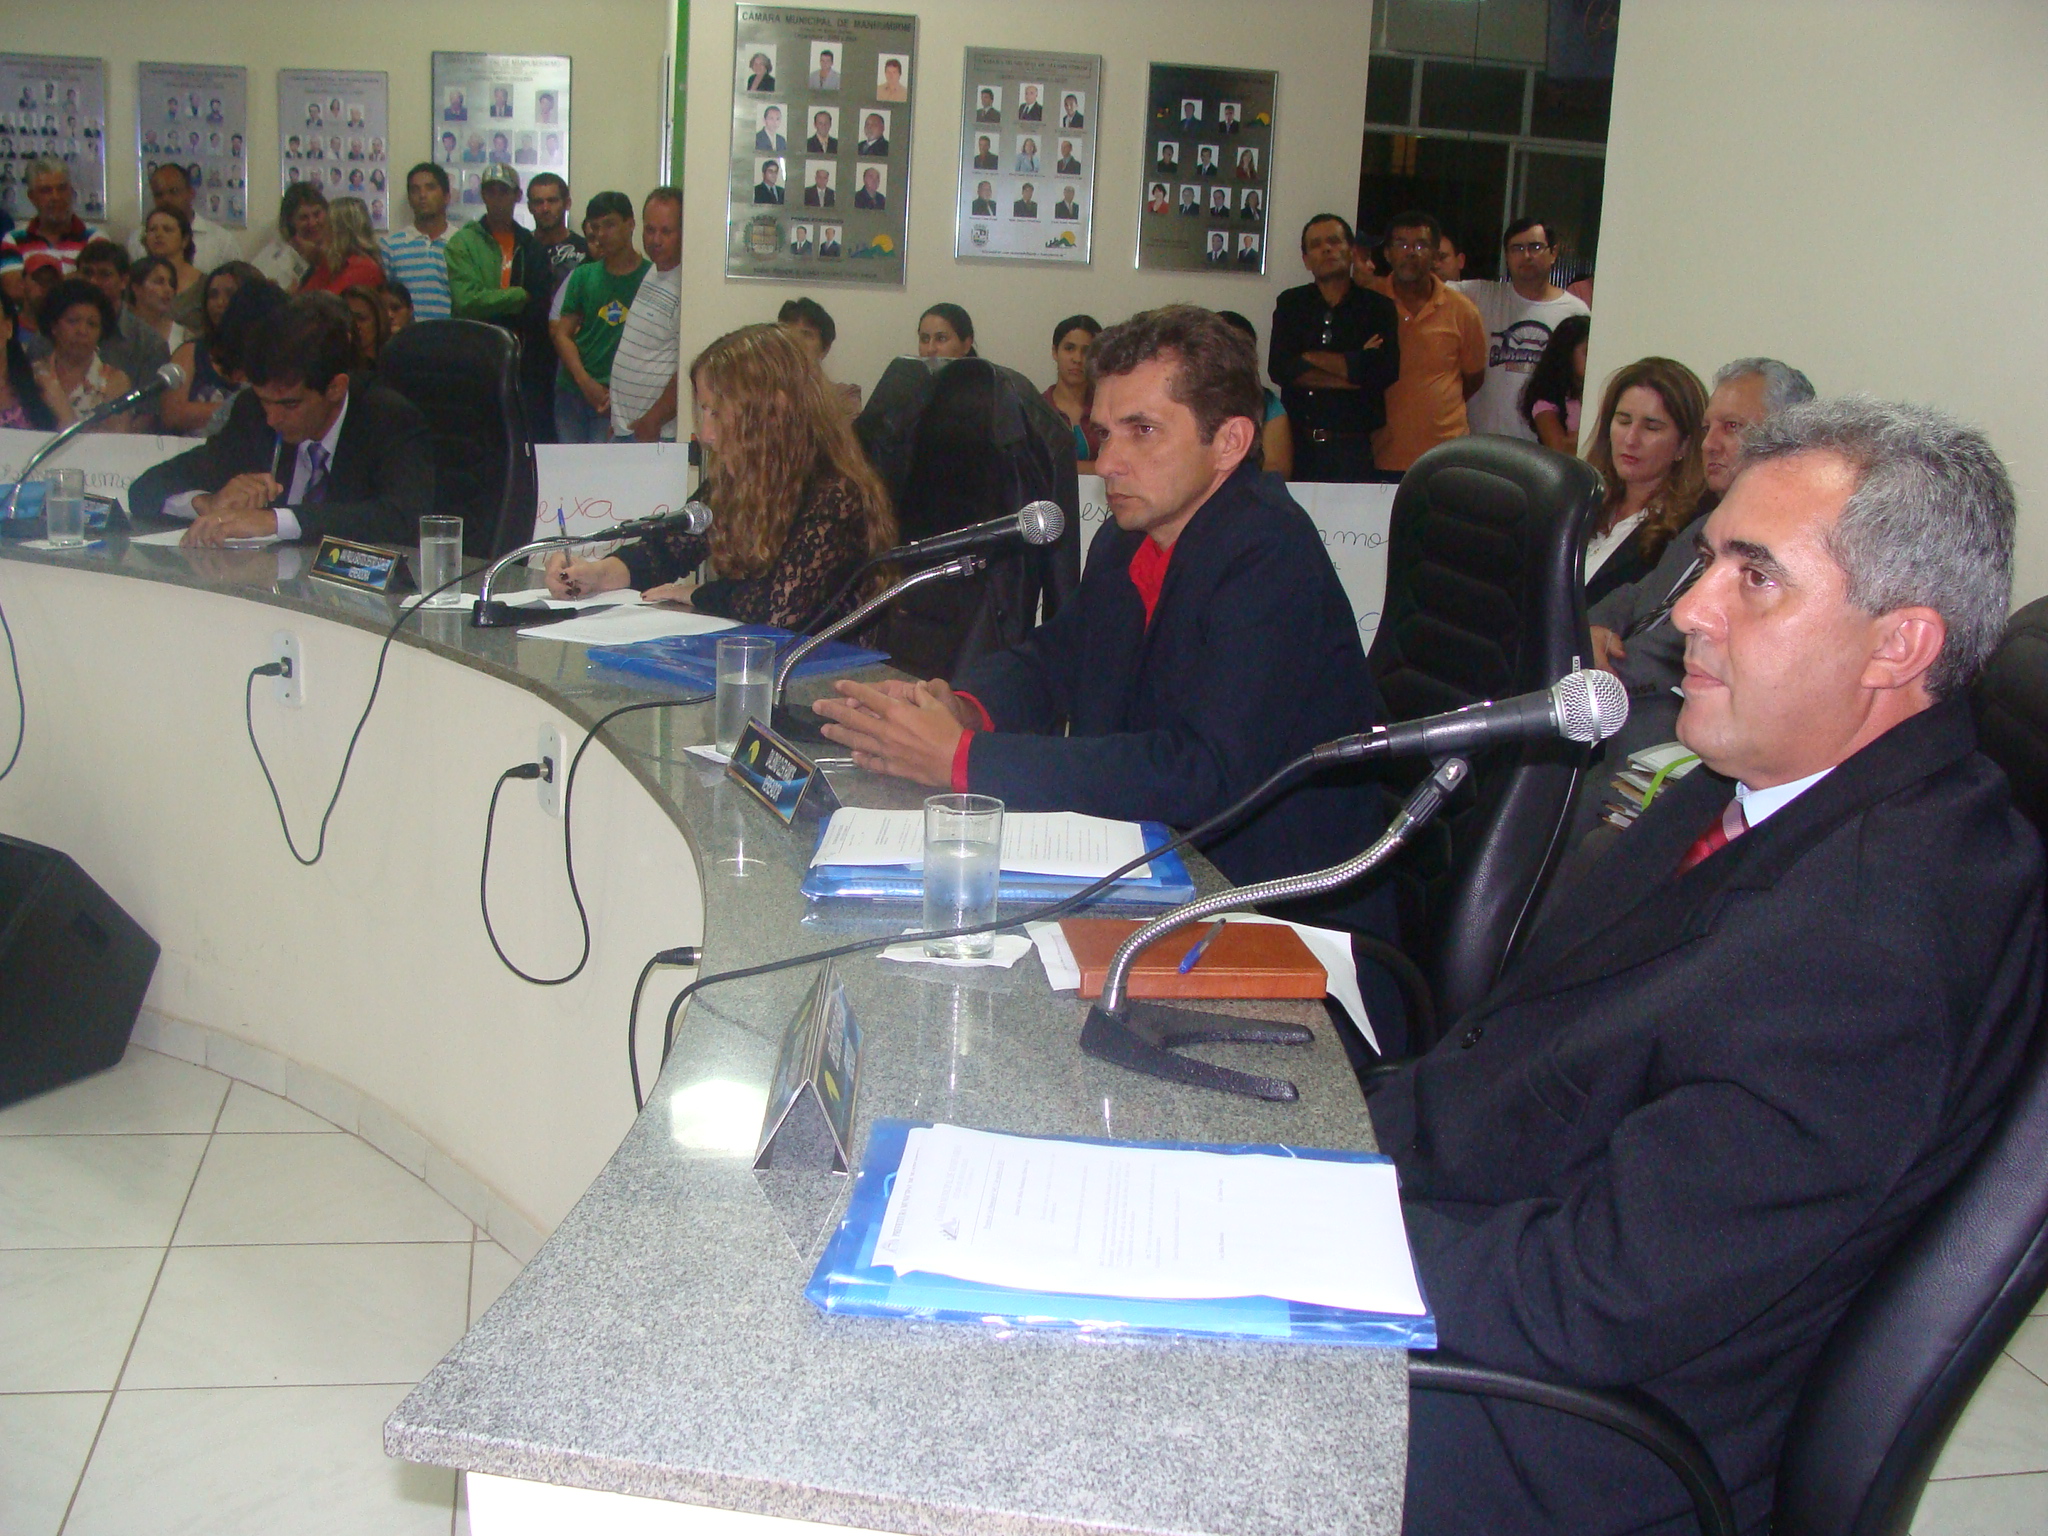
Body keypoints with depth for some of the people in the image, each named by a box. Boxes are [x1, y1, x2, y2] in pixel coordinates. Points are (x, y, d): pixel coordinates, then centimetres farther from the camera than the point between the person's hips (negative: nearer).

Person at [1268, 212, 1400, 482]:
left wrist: (1311, 358, -6)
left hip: (1354, 449, -1)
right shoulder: (1291, 304, 11)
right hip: (1300, 446, 1)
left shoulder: (1379, 307, 5)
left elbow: (1384, 371, -12)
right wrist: (1353, 366, -7)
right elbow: (1278, 368, -5)